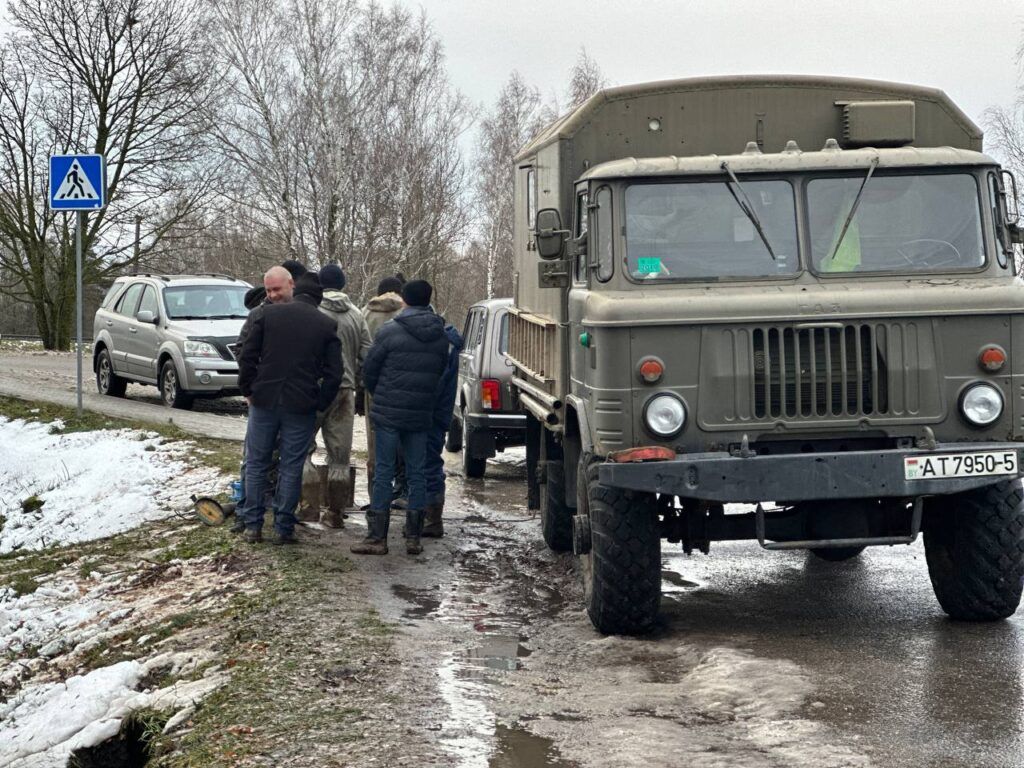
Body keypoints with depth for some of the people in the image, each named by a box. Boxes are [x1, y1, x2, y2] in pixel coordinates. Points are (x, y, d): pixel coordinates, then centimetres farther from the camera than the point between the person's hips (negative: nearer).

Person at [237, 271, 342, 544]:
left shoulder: (270, 313, 2)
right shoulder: (326, 325, 1)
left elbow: (247, 356, 0)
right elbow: (333, 373, -2)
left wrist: (248, 390, 9)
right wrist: (320, 404, 7)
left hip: (264, 401, 1)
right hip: (301, 408, -1)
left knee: (256, 463, 10)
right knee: (291, 468, 6)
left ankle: (252, 525, 10)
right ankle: (283, 528, 7)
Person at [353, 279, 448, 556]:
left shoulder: (390, 332, -9)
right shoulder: (441, 336, 4)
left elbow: (369, 369, -3)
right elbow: (441, 372, 10)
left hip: (389, 412, -4)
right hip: (421, 415, 4)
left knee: (384, 473, 0)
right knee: (417, 473, 9)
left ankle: (377, 537, 1)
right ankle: (413, 538, 11)